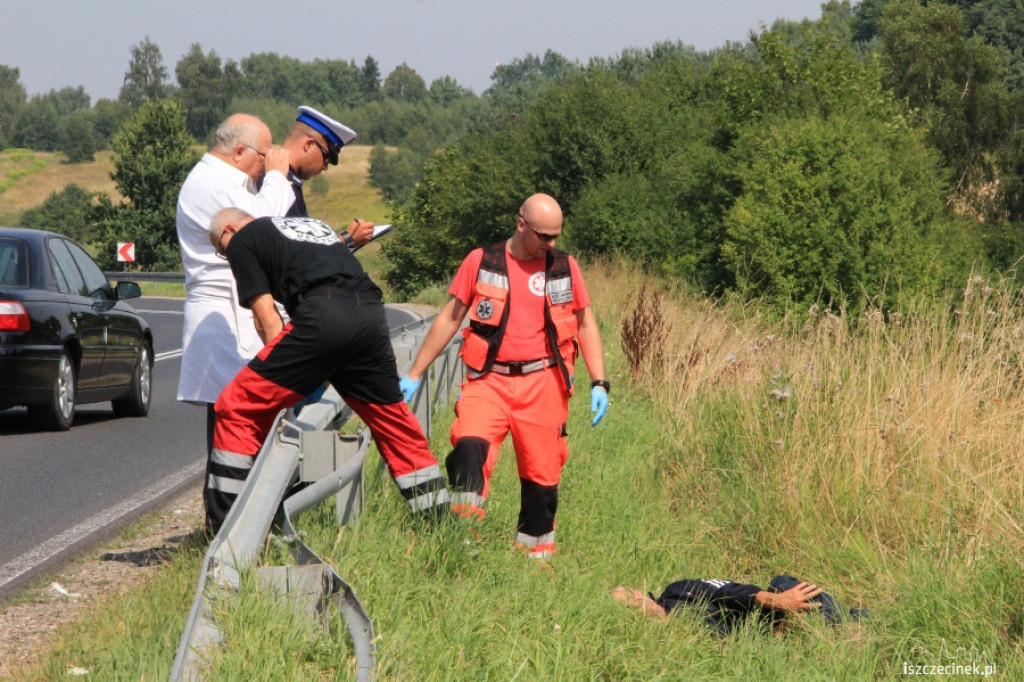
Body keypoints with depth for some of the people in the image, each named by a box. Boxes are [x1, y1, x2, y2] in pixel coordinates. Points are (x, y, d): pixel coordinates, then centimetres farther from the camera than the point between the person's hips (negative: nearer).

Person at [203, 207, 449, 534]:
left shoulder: (241, 241, 18)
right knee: (391, 419, 20)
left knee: (238, 409, 2)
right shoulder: (312, 225, 37)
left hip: (323, 313, -6)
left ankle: (226, 529, -1)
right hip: (371, 310, 6)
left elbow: (266, 317, 8)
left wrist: (290, 378, 12)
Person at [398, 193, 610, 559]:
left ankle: (538, 551, 20)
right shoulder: (481, 262, 3)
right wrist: (414, 375, 7)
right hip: (489, 380, -1)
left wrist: (599, 383, 6)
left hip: (543, 384, 2)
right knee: (469, 446, -25)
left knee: (541, 472, 4)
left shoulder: (565, 267, 8)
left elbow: (586, 326, 15)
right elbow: (449, 319, 8)